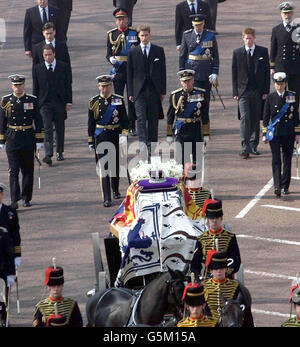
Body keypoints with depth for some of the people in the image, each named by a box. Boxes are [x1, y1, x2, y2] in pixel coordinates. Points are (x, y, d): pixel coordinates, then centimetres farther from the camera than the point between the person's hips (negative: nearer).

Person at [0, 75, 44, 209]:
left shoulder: (32, 100, 1)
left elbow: (38, 121, 3)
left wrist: (39, 140, -1)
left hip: (28, 140, 1)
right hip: (12, 140, -1)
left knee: (28, 171, 8)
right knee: (13, 171, -9)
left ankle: (26, 198, 20)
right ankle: (15, 200, -13)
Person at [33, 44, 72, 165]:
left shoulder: (64, 67, 0)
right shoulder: (37, 68, 2)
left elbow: (68, 85, 3)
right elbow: (36, 88, 6)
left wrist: (68, 102, -2)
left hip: (60, 102, 1)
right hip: (45, 103, -1)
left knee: (60, 128, 10)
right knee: (47, 128, -12)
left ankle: (59, 152, 25)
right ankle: (48, 155, -20)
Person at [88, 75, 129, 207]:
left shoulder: (119, 100, 2)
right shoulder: (94, 102, 2)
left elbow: (124, 119, 4)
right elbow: (91, 122, 5)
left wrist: (124, 133, -9)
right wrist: (90, 140, 3)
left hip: (116, 137, 2)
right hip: (100, 138, -2)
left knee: (116, 165, 14)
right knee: (104, 167, -8)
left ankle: (115, 190, 38)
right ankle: (107, 198, -10)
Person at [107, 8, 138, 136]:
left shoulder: (134, 33, 4)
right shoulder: (112, 34, 6)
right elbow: (108, 54, 3)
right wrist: (112, 59, -17)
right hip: (118, 70, 0)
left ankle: (132, 126, 7)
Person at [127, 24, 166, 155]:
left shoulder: (159, 51, 6)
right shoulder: (133, 52, 5)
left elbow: (163, 71, 8)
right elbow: (129, 73, 6)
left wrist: (163, 91, 3)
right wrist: (131, 92, 0)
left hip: (154, 90, 1)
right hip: (139, 90, -1)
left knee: (153, 118, 6)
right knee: (141, 117, -11)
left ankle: (151, 143, 15)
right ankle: (142, 143, -18)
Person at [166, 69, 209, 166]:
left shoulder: (201, 94, 2)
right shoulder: (175, 95, 1)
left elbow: (205, 115, 5)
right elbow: (170, 115, 7)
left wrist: (206, 134, 4)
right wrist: (169, 135, 7)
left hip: (196, 128, 1)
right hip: (181, 129, -1)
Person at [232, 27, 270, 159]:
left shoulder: (263, 52, 4)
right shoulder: (237, 53, 4)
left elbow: (267, 72, 5)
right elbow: (234, 73, 5)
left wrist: (266, 91, -1)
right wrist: (235, 92, -1)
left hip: (258, 91, 1)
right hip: (243, 91, -1)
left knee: (256, 119, 7)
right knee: (245, 118, -12)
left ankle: (253, 146, 20)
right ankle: (245, 147, -14)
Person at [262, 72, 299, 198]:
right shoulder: (270, 97, 1)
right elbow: (266, 117, 4)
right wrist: (265, 134, 0)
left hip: (288, 134, 2)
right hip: (274, 134, -2)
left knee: (287, 160, 7)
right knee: (276, 160, -9)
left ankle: (285, 186, 17)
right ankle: (277, 186, -16)